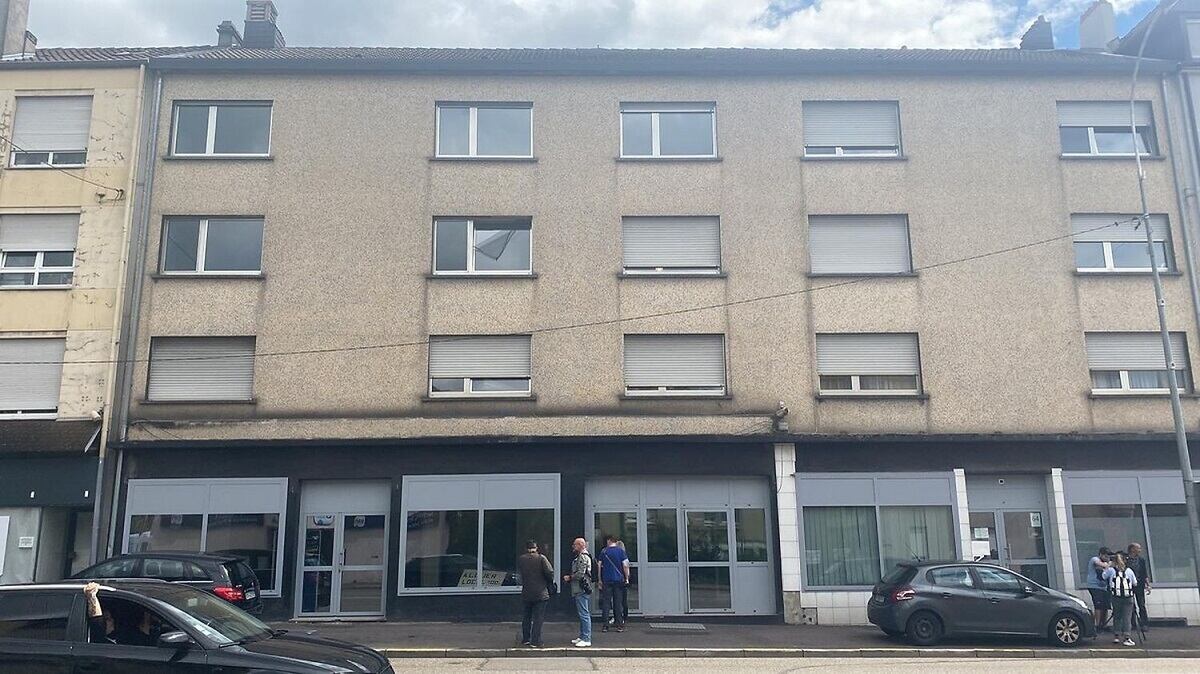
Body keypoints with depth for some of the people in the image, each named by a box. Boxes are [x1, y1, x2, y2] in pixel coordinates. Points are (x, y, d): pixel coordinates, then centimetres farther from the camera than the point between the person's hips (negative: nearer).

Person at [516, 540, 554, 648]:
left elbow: (519, 571, 11)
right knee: (538, 618, 1)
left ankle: (525, 639, 25)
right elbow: (550, 572, -15)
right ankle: (535, 641, -1)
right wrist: (550, 582, 3)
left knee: (526, 617, 18)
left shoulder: (520, 559, -1)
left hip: (526, 593, 4)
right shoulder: (541, 558, -11)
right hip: (541, 592, -3)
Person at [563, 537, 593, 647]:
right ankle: (582, 636, 23)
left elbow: (580, 574, -21)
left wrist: (569, 577, -9)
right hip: (579, 590, 11)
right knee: (582, 614, 16)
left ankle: (587, 639, -6)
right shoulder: (580, 556, 19)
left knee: (584, 614, -8)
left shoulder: (583, 557, -15)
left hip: (582, 590, -11)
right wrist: (570, 577, 12)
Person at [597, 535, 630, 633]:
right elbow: (625, 566, -5)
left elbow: (599, 566, 2)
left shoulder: (603, 551, 2)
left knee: (606, 602, 5)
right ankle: (620, 625, 4)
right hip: (618, 580, 0)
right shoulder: (621, 551, -1)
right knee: (618, 603, 5)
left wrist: (600, 580, 9)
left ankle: (605, 625, 3)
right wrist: (627, 578, 3)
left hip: (606, 580, 0)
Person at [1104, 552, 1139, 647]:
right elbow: (1135, 583, 12)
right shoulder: (1129, 570, 4)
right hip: (1128, 597, 0)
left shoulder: (1110, 570, 0)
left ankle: (1116, 636, 15)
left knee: (1117, 616, 13)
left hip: (1116, 597, 0)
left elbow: (1103, 577, 9)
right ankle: (1127, 637, -5)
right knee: (1127, 617, 1)